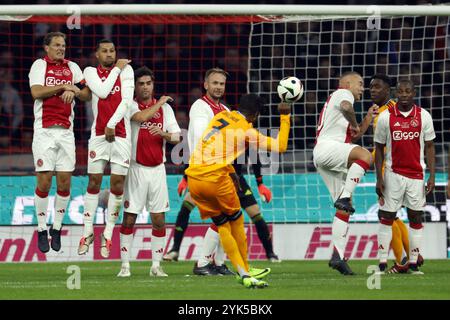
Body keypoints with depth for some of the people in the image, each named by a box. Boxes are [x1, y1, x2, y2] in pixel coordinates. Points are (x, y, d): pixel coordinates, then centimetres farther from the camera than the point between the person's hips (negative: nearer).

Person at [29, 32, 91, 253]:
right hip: (44, 131, -3)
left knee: (65, 182, 0)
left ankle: (57, 229, 11)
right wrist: (63, 86, -11)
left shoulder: (72, 68, 14)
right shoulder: (39, 65, 4)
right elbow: (36, 92, -11)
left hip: (66, 131, 3)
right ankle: (42, 230, 4)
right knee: (44, 181, -6)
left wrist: (74, 91, -10)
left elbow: (87, 95, 9)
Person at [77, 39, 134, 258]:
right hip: (99, 134, 0)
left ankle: (108, 233, 7)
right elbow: (102, 92, -11)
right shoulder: (91, 72, 7)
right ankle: (88, 231, 6)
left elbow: (126, 100, -5)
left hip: (121, 134, 0)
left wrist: (113, 124, -13)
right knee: (94, 182, 0)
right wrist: (116, 69, -3)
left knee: (117, 184, 0)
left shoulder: (126, 70, 6)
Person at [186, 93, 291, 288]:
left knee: (221, 225, 13)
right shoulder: (247, 131, -1)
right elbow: (280, 146, 3)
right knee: (236, 222, 14)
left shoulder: (221, 116, 17)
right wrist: (285, 116, 12)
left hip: (193, 178, 6)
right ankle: (245, 273, 16)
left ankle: (243, 274, 8)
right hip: (215, 178, -6)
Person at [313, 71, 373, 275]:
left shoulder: (340, 99, 35)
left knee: (344, 208, 5)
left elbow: (353, 138, 37)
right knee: (365, 155, -35)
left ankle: (337, 256, 3)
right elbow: (346, 107, -22)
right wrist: (354, 123, -5)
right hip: (327, 148, -10)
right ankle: (344, 197, -35)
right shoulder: (342, 93, 6)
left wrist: (368, 119, 32)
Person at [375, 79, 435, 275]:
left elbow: (429, 146, 5)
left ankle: (413, 263, 8)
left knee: (416, 218, 3)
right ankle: (382, 264, 0)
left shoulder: (423, 116, 1)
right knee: (387, 217, -2)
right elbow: (379, 148, 3)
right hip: (393, 174, -1)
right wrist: (379, 178, -1)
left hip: (416, 174, 1)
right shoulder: (386, 117, -2)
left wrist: (432, 176, -2)